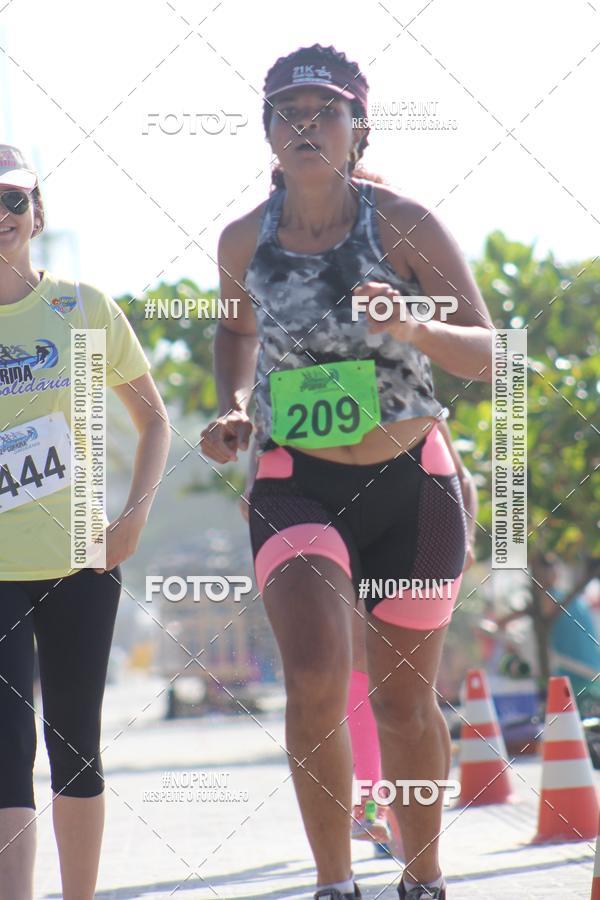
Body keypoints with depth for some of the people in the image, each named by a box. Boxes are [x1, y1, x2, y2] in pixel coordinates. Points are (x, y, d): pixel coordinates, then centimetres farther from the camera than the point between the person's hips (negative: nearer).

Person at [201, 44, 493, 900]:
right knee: (314, 677, -21)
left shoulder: (405, 225, -9)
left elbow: (487, 356, -11)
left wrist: (414, 327, -30)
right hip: (296, 485, 1)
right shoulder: (245, 241, 0)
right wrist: (233, 408, 4)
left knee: (403, 698, 11)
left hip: (410, 483, -1)